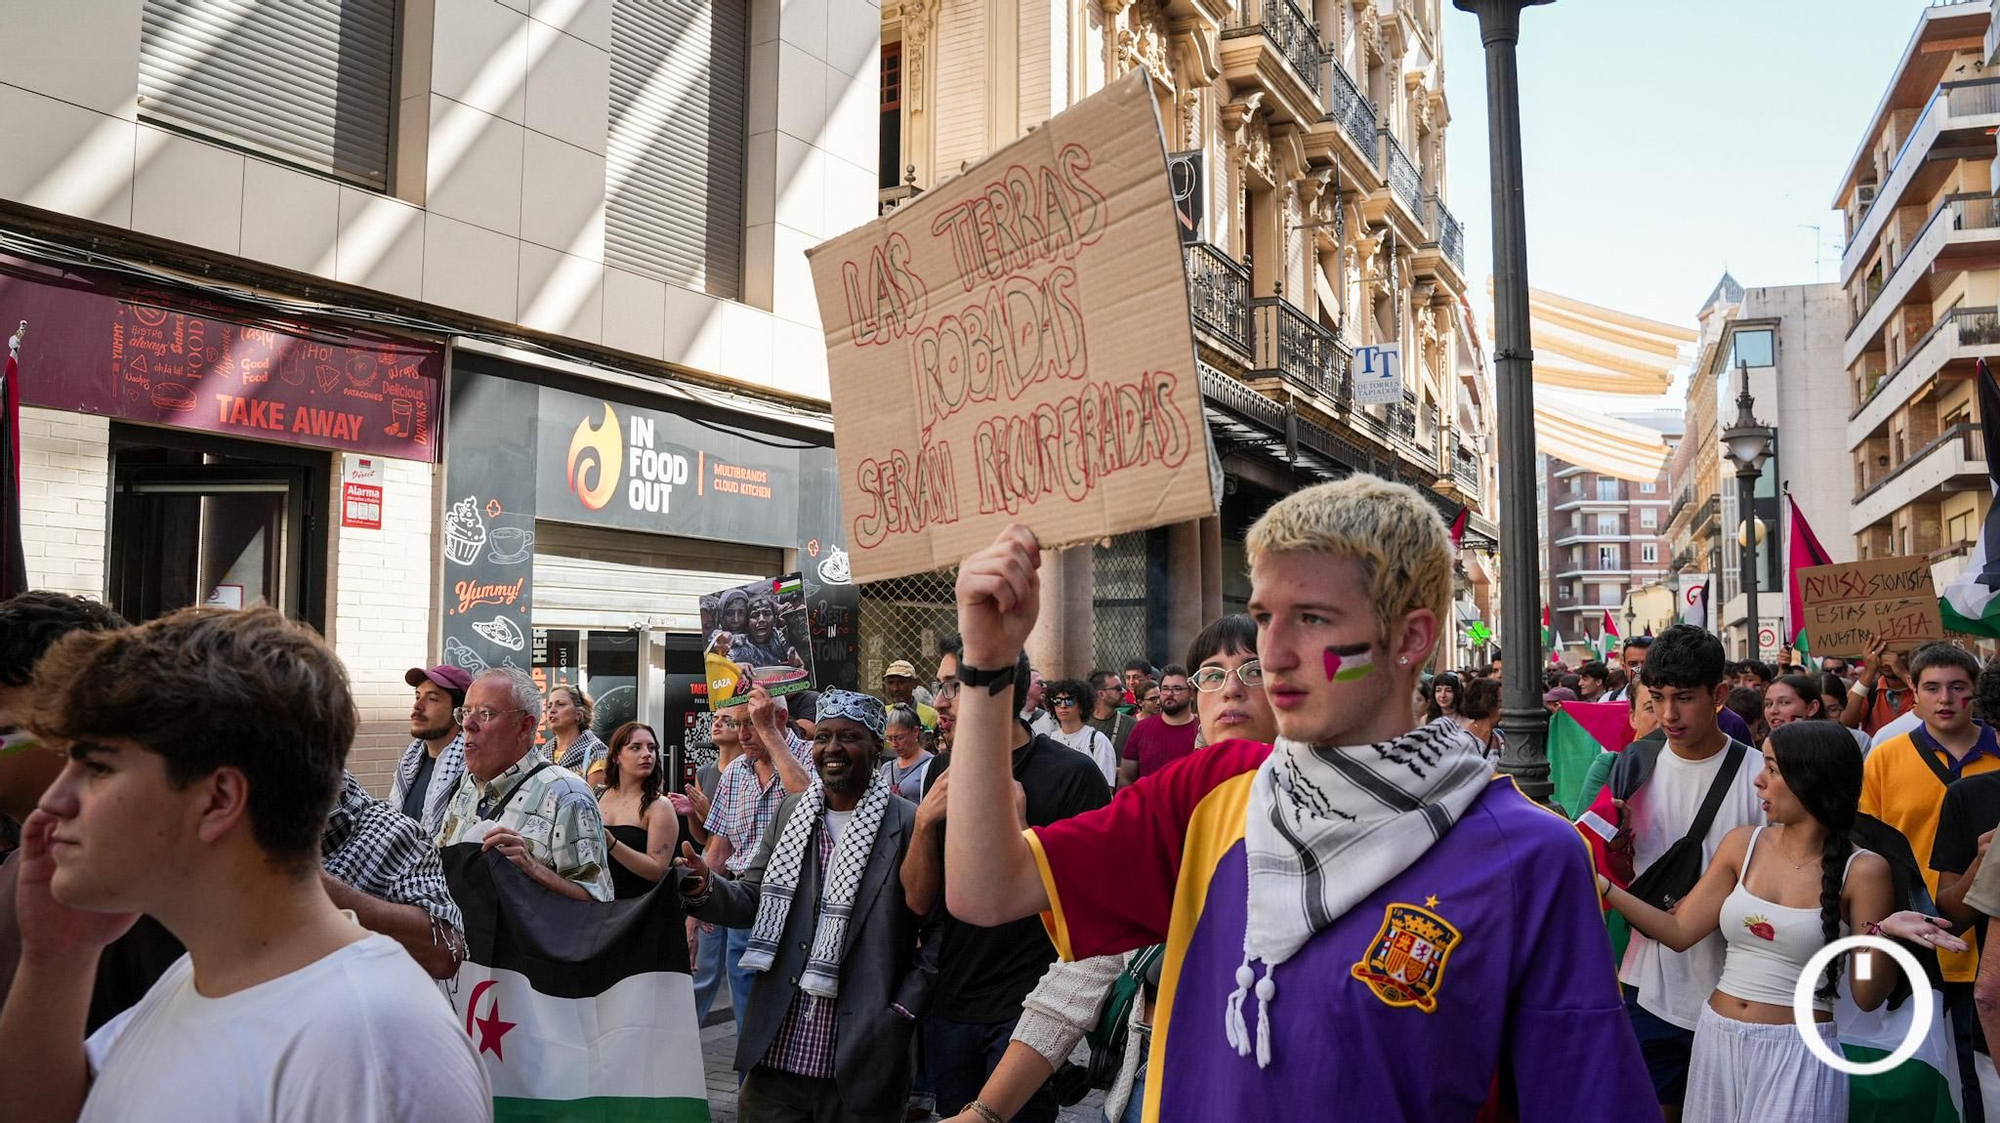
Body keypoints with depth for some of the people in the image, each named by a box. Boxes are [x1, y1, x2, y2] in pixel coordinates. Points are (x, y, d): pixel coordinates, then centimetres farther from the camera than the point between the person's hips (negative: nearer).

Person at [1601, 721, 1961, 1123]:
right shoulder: (1742, 845, 1)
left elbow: (1867, 996, -8)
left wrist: (1882, 934, -25)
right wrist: (1603, 887, -5)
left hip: (1798, 1053, -4)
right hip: (1718, 1039, 4)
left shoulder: (1862, 870, -10)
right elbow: (1679, 931, 2)